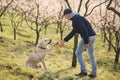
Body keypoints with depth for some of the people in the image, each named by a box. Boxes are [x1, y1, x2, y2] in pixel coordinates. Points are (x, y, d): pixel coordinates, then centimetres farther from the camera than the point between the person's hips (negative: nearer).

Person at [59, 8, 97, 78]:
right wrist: (64, 40, 26)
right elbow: (73, 32, 26)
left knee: (78, 53, 4)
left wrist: (86, 42, -22)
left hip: (87, 37, -10)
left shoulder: (76, 18, -13)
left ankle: (84, 71, 5)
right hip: (91, 36, 10)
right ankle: (93, 73, 19)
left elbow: (84, 30, -23)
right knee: (91, 55, 15)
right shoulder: (77, 18, 22)